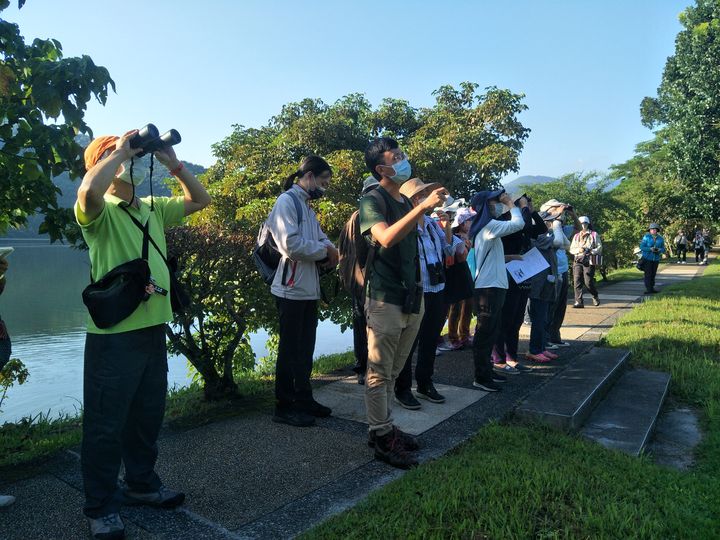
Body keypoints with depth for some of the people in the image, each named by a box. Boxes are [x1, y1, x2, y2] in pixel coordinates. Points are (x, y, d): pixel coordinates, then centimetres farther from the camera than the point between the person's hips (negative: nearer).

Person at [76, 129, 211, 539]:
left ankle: (142, 484, 38)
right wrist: (119, 151, -17)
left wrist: (173, 163, 6)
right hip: (114, 333, -7)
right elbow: (88, 191, -32)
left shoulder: (153, 208, 13)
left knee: (148, 416, 19)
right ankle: (100, 507, 22)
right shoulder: (99, 212, -8)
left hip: (153, 328, 7)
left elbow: (200, 200, 17)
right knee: (106, 423, 6)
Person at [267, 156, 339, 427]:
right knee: (290, 349, 0)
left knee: (305, 348, 15)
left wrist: (329, 250, -8)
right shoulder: (287, 202, -12)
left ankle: (303, 400, 27)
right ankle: (284, 407, 12)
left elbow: (321, 237, 15)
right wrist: (325, 251, -11)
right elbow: (292, 244, -24)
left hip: (309, 290, 9)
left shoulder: (306, 205, 17)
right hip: (292, 290, -9)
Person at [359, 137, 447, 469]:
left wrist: (417, 291, 21)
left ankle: (385, 427, 25)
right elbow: (386, 238, -27)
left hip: (411, 299, 8)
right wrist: (422, 207, -31)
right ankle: (380, 438, 9)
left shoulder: (405, 202, 16)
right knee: (379, 373, 0)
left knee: (392, 372, 15)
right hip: (385, 300, -8)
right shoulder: (373, 200, -8)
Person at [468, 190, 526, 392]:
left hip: (492, 286, 10)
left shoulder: (487, 225, 18)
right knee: (485, 332, -5)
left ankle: (487, 370, 24)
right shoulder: (488, 225, -14)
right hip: (488, 287, -10)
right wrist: (511, 204, -3)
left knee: (490, 331, 15)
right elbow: (518, 224, -20)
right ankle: (481, 377, 0)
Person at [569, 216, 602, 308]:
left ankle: (595, 297, 19)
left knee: (588, 282, -9)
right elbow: (571, 249, 15)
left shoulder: (594, 235, 10)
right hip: (578, 260, 4)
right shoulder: (576, 236, 20)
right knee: (577, 281, -8)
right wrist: (578, 249, -6)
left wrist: (591, 251, -14)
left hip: (589, 261, -4)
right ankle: (579, 301, -6)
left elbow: (599, 247, 4)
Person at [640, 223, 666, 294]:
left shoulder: (660, 239, 5)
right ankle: (648, 289, -4)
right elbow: (641, 247, -9)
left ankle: (652, 288, 13)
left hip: (656, 259, 4)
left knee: (653, 274, 7)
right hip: (647, 258, -4)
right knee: (648, 274, -6)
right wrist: (650, 249, -22)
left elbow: (663, 249, 7)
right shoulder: (646, 237, -5)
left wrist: (659, 250, -15)